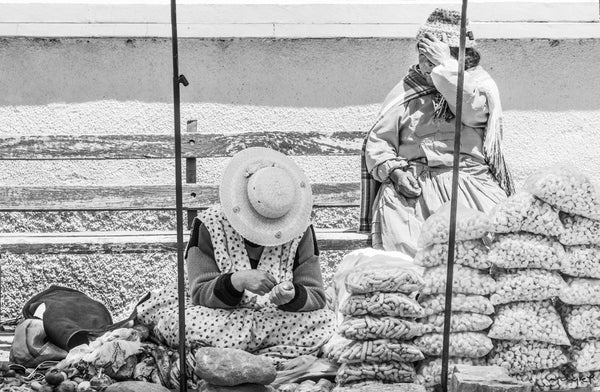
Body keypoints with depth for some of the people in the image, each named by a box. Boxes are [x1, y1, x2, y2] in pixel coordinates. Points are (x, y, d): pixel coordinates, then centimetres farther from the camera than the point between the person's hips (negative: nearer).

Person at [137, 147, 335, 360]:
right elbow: (200, 294, -16)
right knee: (182, 322, -36)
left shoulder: (299, 233, -4)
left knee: (326, 323, -28)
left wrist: (292, 296, -32)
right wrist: (237, 281, -36)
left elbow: (316, 296, -8)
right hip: (221, 318, -2)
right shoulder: (209, 226, -9)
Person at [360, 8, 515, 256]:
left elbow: (474, 111, -14)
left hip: (470, 179, 0)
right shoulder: (407, 90, 14)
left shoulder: (479, 81, 10)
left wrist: (445, 64, -12)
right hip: (414, 182, 1)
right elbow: (377, 141, 11)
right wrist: (393, 170, -8)